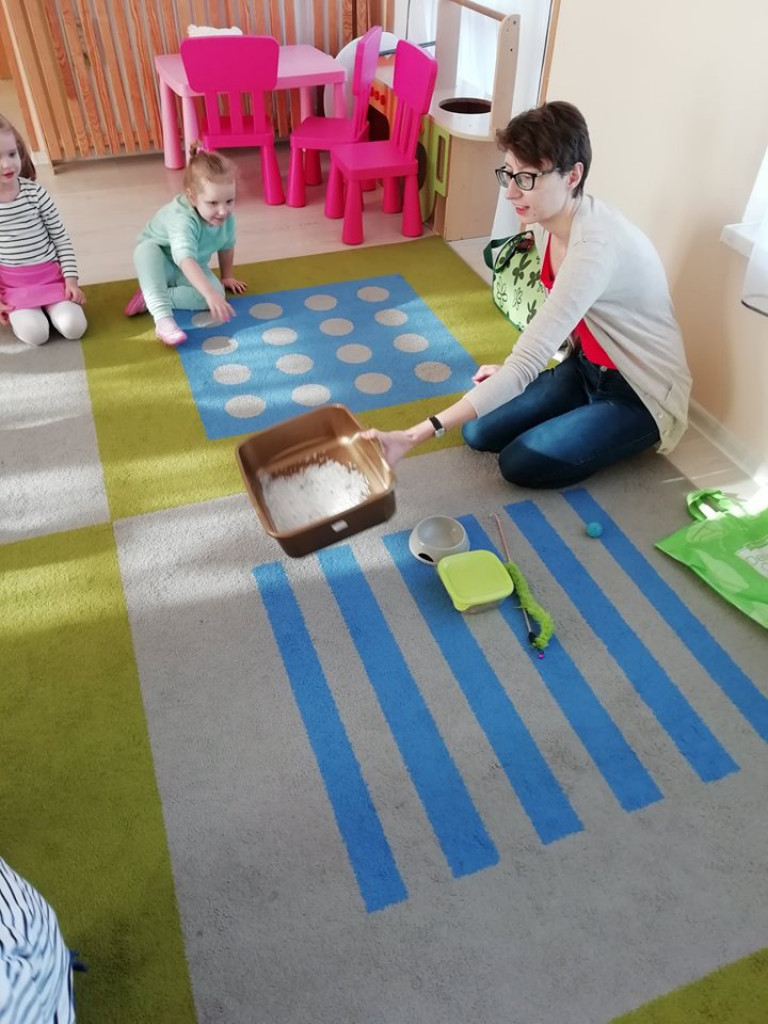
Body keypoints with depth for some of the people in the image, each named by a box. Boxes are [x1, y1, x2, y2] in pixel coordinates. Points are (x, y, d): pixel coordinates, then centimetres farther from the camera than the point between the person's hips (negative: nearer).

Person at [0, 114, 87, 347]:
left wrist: (71, 279, -8)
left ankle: (46, 307, 11)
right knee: (35, 335, -22)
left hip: (50, 275, 1)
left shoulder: (35, 193, -8)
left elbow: (61, 238, -1)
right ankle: (19, 312, 11)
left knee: (74, 328, -19)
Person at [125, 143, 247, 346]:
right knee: (145, 249, -38)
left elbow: (227, 246, 2)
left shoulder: (226, 217, -19)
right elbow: (186, 261, -54)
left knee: (216, 292, -24)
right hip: (159, 264, -5)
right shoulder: (182, 219, -39)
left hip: (192, 270, 5)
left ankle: (151, 298, -17)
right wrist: (210, 294, -66)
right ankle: (162, 317, -46)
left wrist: (226, 277, 13)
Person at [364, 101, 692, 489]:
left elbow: (524, 366, -42)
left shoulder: (596, 246, -35)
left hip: (641, 394, -7)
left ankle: (622, 436, 6)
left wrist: (414, 436, -47)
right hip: (587, 367, 8)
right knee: (478, 432, -1)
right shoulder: (547, 221, -7)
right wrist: (514, 370, 4)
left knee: (521, 462, -18)